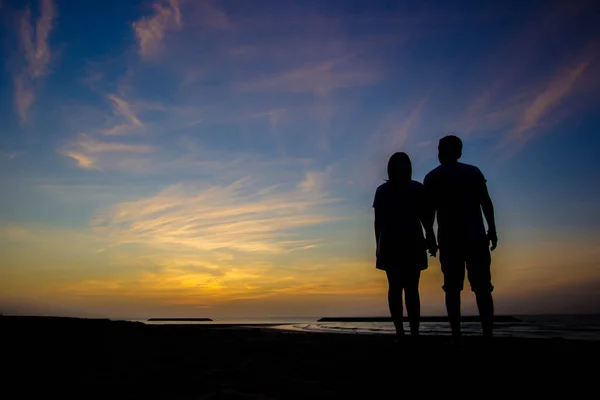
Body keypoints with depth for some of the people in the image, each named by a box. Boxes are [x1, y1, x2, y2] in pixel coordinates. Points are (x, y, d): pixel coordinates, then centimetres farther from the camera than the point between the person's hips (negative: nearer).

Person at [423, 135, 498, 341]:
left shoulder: (431, 178, 7)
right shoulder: (473, 172, 7)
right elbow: (486, 202, 0)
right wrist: (492, 230, 5)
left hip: (449, 238, 0)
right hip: (475, 237, 0)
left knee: (452, 288, 3)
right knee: (482, 287, 2)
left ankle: (456, 335, -2)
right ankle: (488, 334, -5)